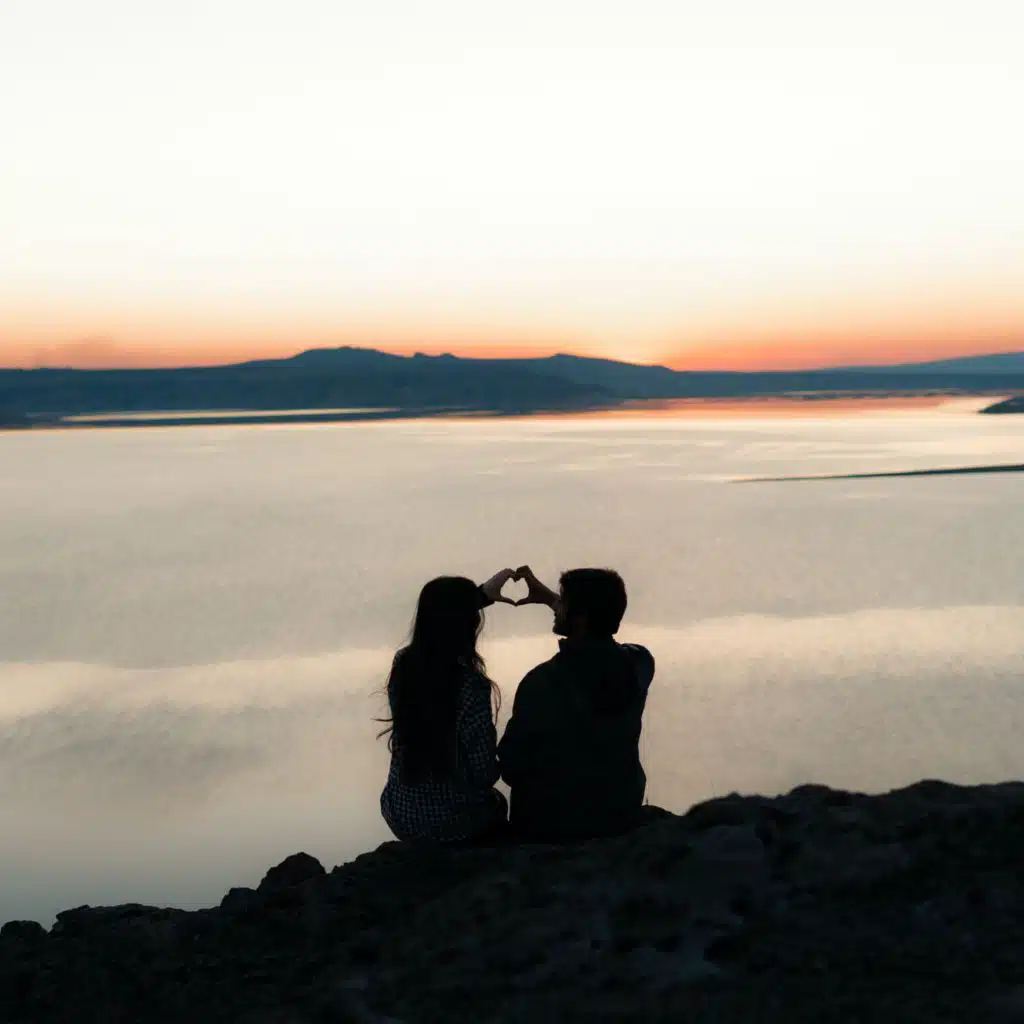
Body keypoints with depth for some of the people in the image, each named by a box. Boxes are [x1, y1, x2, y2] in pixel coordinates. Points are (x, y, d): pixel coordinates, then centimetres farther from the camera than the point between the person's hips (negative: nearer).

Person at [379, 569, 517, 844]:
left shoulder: (402, 663, -9)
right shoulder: (471, 687, -26)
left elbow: (438, 623, 15)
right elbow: (485, 775, -19)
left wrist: (480, 595, 16)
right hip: (453, 823, -5)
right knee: (498, 803, 30)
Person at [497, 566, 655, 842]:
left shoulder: (543, 681, -26)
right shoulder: (639, 663, -11)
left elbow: (511, 767, -15)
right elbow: (593, 643, 14)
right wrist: (548, 597, 20)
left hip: (550, 824, -4)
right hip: (622, 815, 5)